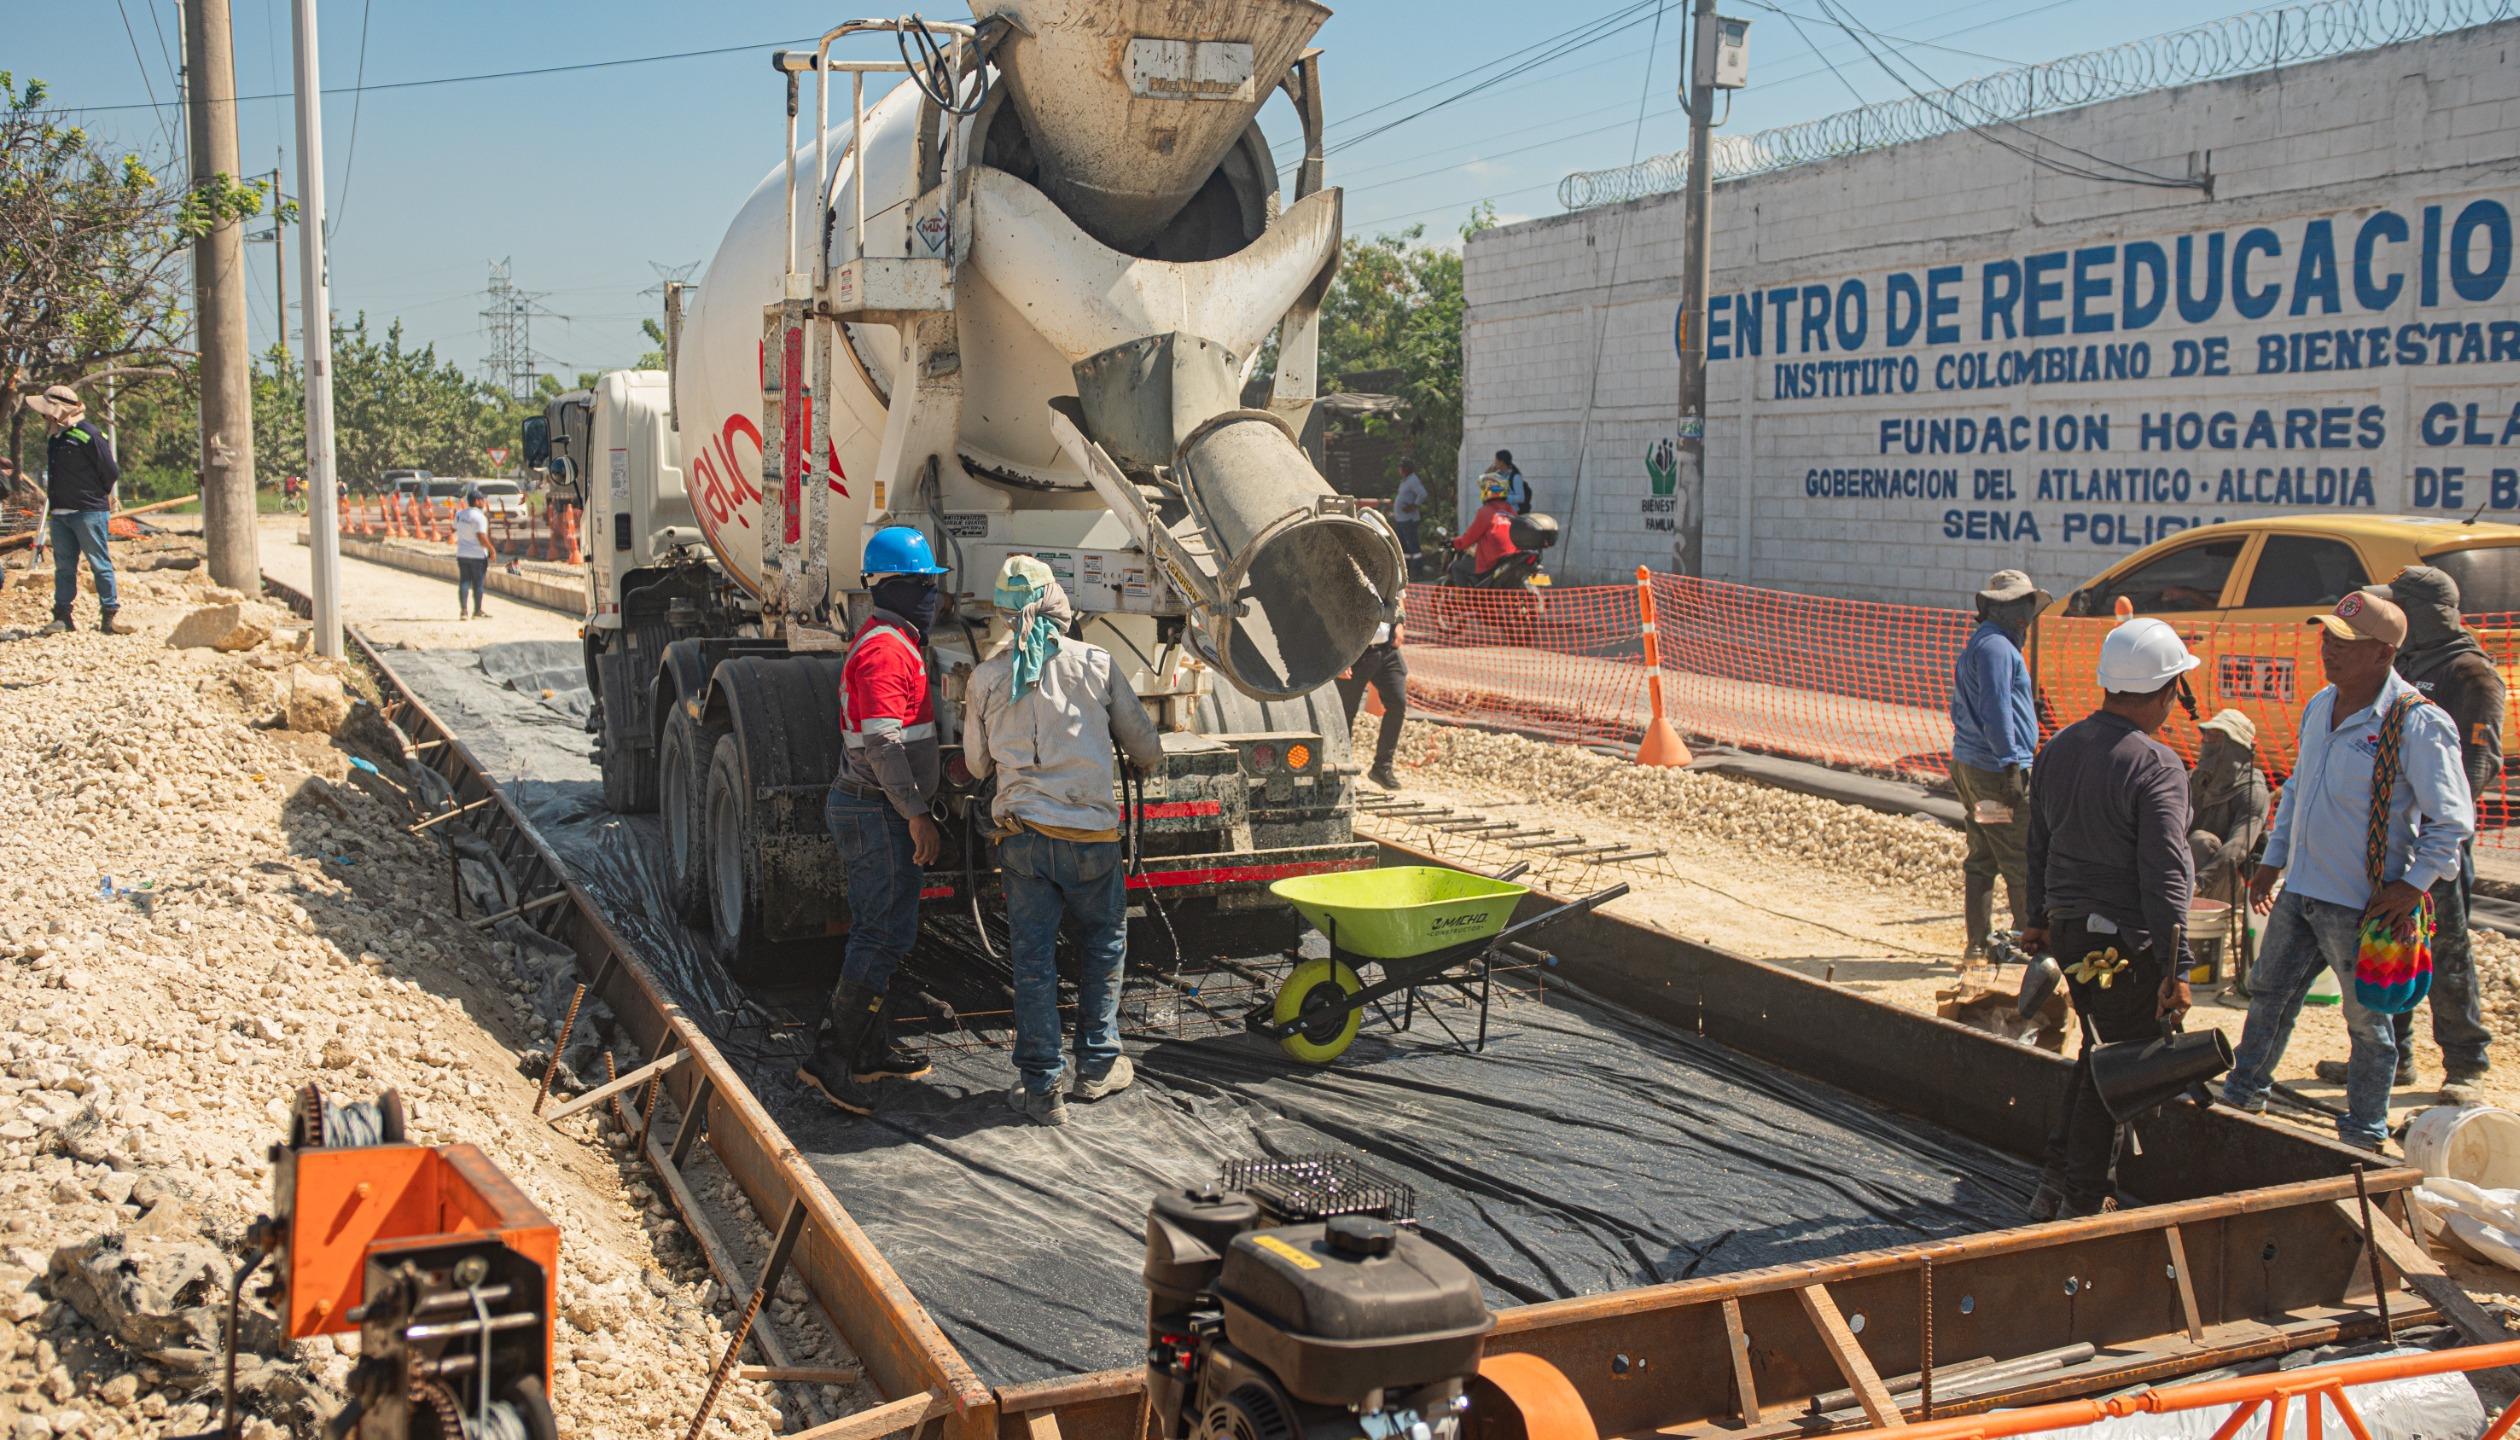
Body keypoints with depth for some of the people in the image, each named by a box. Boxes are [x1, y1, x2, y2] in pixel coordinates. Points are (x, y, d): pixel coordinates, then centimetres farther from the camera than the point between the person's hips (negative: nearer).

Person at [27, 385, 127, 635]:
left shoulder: (88, 436, -12)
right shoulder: (55, 439, 14)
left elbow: (111, 473, -9)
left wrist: (95, 495, 3)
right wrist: (53, 497, 12)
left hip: (88, 512, -8)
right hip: (59, 513, 8)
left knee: (100, 565, -4)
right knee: (63, 567, 10)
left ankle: (110, 614, 0)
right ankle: (62, 616, 14)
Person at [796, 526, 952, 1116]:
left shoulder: (895, 641, 17)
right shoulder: (886, 648, -17)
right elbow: (883, 744, -24)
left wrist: (916, 809, 24)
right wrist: (917, 815, -21)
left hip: (877, 809, 11)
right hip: (880, 813, -11)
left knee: (878, 931, 15)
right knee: (886, 934, -10)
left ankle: (872, 1050, 23)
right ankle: (832, 1056, -7)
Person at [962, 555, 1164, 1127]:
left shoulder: (985, 678, 2)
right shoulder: (1096, 663, -2)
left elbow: (978, 765, 15)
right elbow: (1146, 749, 6)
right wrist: (1144, 757, 30)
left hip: (1022, 837, 1)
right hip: (1091, 834, -1)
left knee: (1033, 960, 7)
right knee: (1103, 943, 19)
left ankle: (1041, 1089, 9)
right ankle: (1098, 1065, 26)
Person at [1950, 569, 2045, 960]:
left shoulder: (1978, 644, 19)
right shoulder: (1996, 646, -13)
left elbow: (1961, 709, 24)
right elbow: (1996, 709, -20)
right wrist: (2012, 766, -20)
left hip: (1970, 766, 10)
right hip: (1996, 769, -10)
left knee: (1981, 859, 12)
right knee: (2022, 862, -3)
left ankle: (1978, 942, 15)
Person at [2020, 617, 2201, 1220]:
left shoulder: (2058, 748, 6)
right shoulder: (2156, 767, -18)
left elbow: (2039, 843, 15)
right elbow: (2165, 875, -21)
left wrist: (2040, 916, 26)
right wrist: (2175, 967, -18)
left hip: (2067, 928, 8)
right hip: (2126, 943, -8)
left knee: (2100, 1052, 22)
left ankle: (2056, 1182, 27)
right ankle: (2084, 1202, 13)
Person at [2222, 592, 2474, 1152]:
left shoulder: (2416, 723, -16)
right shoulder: (2319, 707, 7)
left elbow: (2452, 818, -13)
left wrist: (2411, 885, -16)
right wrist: (2272, 859, 16)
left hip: (2363, 904, -7)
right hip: (2299, 891, 7)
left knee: (2367, 1020, 7)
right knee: (2268, 995, 16)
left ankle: (2363, 1138, 21)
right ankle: (2240, 1100, 31)